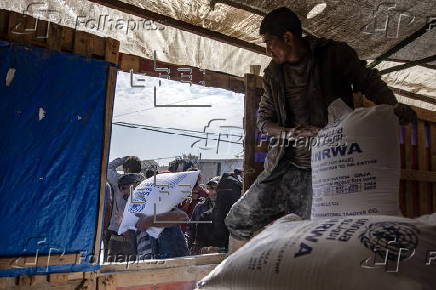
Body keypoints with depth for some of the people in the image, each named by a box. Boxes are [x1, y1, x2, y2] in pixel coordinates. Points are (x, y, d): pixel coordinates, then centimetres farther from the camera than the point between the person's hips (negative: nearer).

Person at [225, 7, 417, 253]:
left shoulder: (334, 54, -4)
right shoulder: (274, 73, 7)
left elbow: (369, 81, -2)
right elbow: (264, 118, 7)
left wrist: (394, 106, -24)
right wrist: (290, 133, -14)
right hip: (286, 164, 5)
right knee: (239, 220, 9)